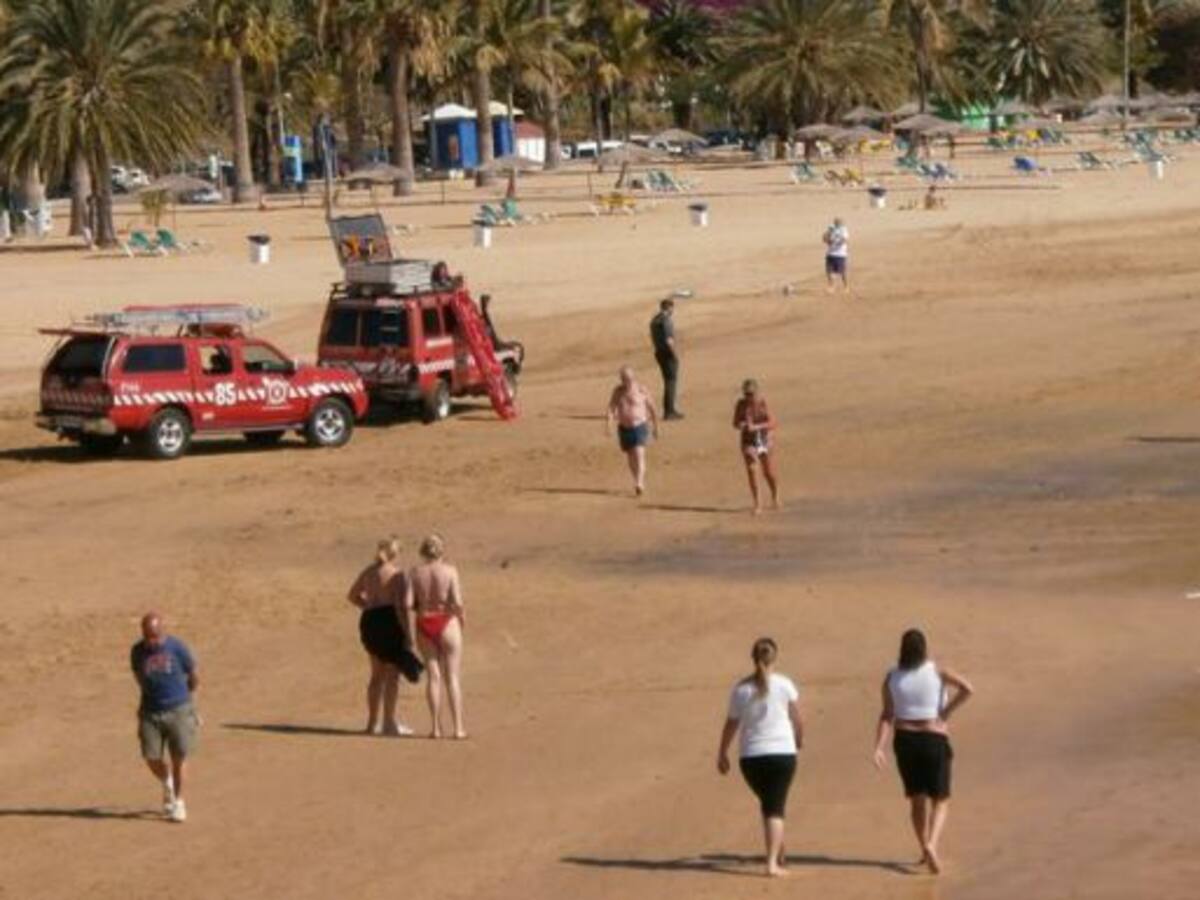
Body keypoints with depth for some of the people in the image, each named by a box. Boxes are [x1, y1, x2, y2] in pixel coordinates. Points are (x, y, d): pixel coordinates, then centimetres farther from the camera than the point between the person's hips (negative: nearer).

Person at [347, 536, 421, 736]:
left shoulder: (368, 572, 12)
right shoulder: (396, 574, -10)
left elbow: (352, 596, 21)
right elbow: (400, 605, -16)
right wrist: (407, 633, -14)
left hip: (369, 622, 7)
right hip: (389, 622, -7)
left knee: (378, 673, 16)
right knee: (392, 673, -1)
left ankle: (372, 722, 19)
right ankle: (389, 722, 0)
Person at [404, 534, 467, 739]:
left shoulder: (415, 572, -2)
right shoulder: (450, 571, -9)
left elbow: (408, 603, -7)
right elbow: (457, 602, -15)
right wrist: (463, 617, 4)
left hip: (424, 625, 3)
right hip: (447, 623, -3)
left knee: (433, 675, 9)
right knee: (453, 677, 3)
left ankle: (436, 727, 6)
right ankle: (458, 727, 1)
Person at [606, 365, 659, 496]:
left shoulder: (641, 390, -7)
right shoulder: (618, 391, 2)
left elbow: (652, 408, 3)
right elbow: (611, 408, -5)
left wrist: (655, 426, 9)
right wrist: (608, 423, -21)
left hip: (640, 427, -4)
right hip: (624, 428, 4)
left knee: (639, 455, -18)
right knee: (631, 458, 12)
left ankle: (639, 484, -26)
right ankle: (640, 482, 28)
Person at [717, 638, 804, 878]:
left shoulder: (741, 689, -2)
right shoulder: (784, 685, -5)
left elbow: (731, 725, 3)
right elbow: (797, 718, 5)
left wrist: (722, 753, 16)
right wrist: (799, 739, 25)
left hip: (751, 757, 2)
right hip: (782, 753, -2)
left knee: (768, 804, 21)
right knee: (775, 808, 0)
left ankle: (778, 855, 30)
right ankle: (773, 862, -12)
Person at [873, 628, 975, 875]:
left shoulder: (892, 677, -2)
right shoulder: (936, 671, -8)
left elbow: (887, 716, -9)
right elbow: (967, 689, -20)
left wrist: (878, 748, -11)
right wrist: (946, 712, -10)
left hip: (905, 740, 3)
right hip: (934, 740, -3)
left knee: (917, 798, 19)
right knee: (941, 801, 4)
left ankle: (925, 849, 28)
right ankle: (931, 845, -19)